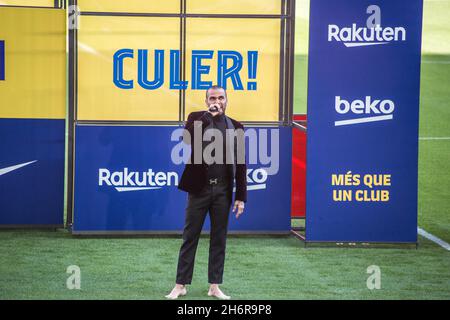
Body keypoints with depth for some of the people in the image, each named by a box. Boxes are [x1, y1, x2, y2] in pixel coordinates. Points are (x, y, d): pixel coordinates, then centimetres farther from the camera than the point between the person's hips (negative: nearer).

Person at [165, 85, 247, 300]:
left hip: (223, 190, 2)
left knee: (219, 239, 7)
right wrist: (209, 115, -17)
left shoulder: (235, 127, 6)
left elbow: (240, 164, 5)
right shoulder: (197, 119, 2)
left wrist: (241, 197, 0)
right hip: (199, 188, -2)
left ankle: (214, 286, 14)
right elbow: (187, 137, -21)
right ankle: (181, 285, 9)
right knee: (190, 237, 3)